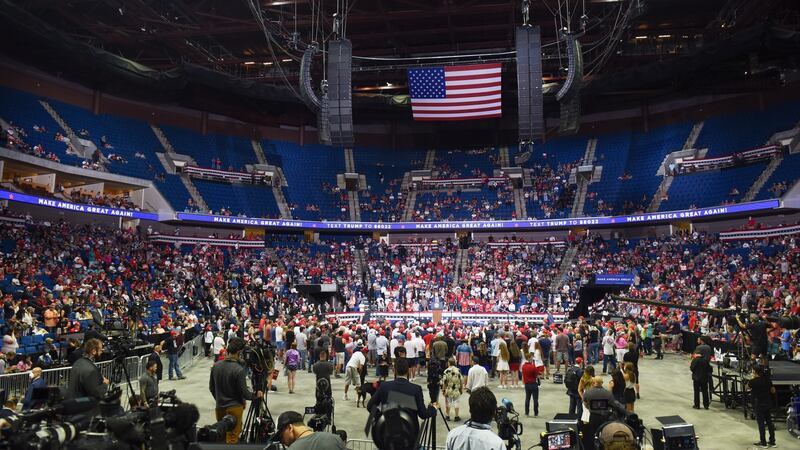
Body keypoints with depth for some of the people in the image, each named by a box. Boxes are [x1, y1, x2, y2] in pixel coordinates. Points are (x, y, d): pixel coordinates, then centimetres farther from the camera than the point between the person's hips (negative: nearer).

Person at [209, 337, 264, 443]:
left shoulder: (216, 366, -5)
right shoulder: (239, 370, -24)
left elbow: (211, 388, 7)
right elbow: (244, 393, -17)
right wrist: (256, 395, 2)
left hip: (219, 406, 6)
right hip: (234, 408, -6)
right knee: (232, 439, 7)